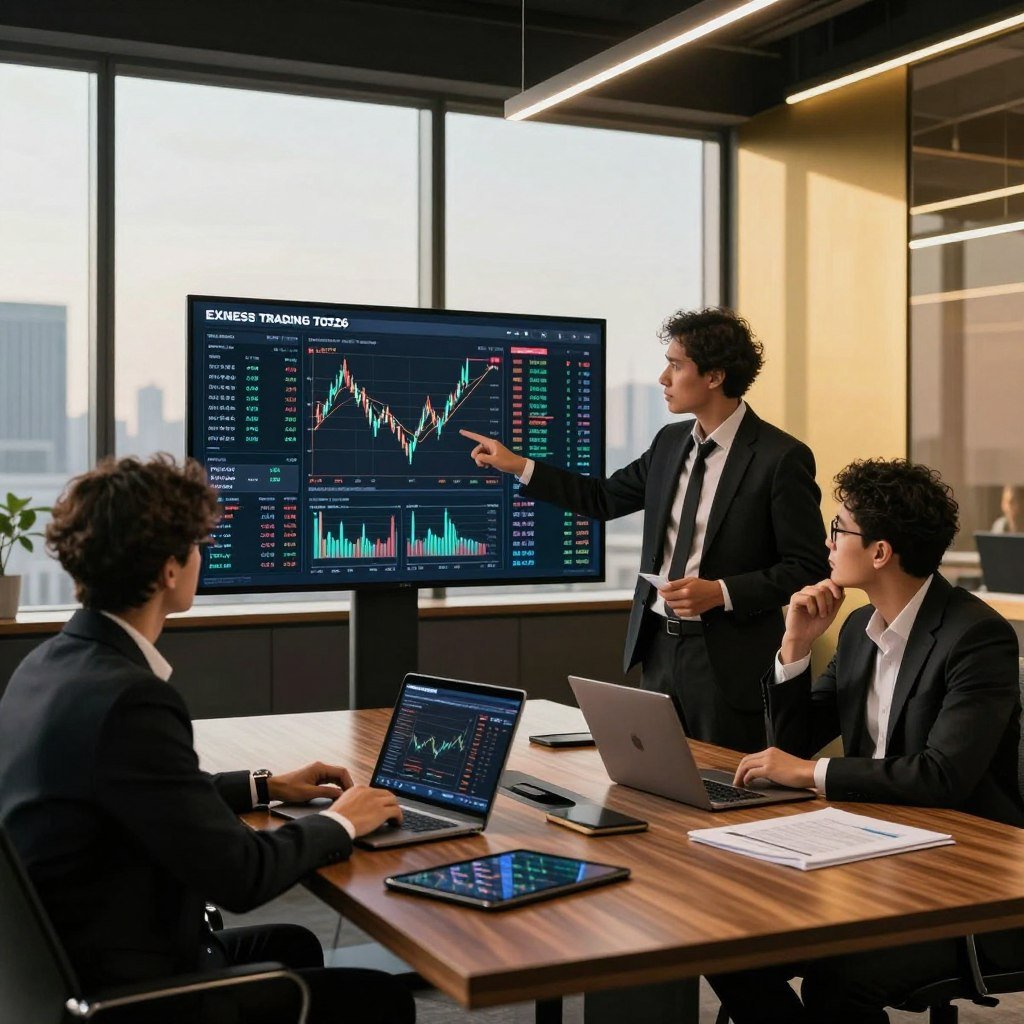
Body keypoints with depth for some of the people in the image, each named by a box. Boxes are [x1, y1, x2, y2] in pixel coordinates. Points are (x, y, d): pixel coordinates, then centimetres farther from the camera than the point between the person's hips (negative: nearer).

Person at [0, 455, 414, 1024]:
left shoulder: (51, 664, 2)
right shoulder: (127, 699, -27)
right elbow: (239, 877, -23)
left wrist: (264, 787, 17)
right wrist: (339, 823, -6)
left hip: (64, 963, 9)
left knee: (293, 946, 27)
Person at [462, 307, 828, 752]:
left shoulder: (781, 457, -13)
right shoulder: (671, 441, 8)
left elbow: (808, 568, -12)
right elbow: (605, 497, 19)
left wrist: (720, 593, -20)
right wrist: (517, 465, 14)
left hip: (727, 660, -6)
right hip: (659, 646, 7)